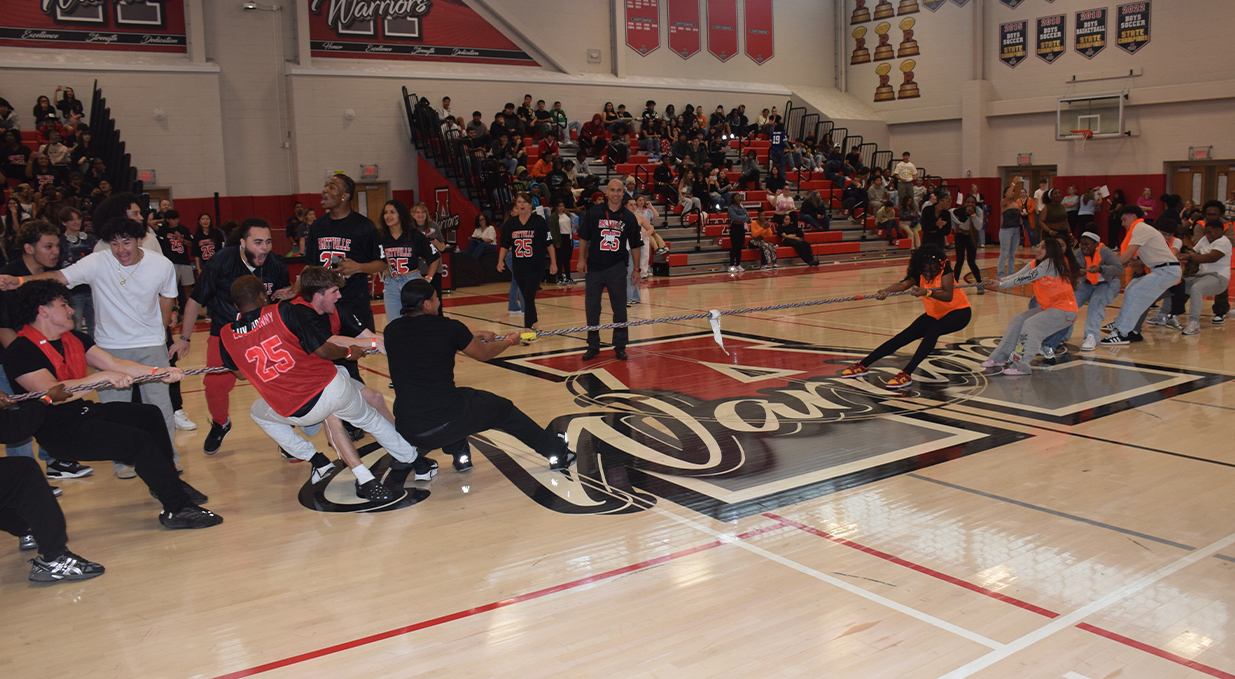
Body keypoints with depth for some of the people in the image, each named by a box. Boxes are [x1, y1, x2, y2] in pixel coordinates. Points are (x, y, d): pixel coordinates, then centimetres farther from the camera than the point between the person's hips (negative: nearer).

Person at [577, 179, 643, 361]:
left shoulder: (629, 217, 2)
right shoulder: (593, 213, -2)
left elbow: (635, 245, 8)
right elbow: (584, 237, 6)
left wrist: (636, 269, 8)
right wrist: (582, 259, 2)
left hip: (617, 269, 0)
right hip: (594, 268, 0)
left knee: (620, 309, 5)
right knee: (591, 308, 6)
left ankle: (620, 346, 17)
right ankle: (593, 346, 18)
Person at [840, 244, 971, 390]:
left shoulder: (945, 270, -25)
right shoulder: (918, 274, -15)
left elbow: (948, 296, -38)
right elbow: (903, 284, -36)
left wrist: (927, 292, -56)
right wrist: (886, 291, -57)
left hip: (959, 312, -5)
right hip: (934, 314, 5)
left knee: (932, 331, -34)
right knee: (904, 337, -4)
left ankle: (906, 374, -38)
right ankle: (863, 365, 1)